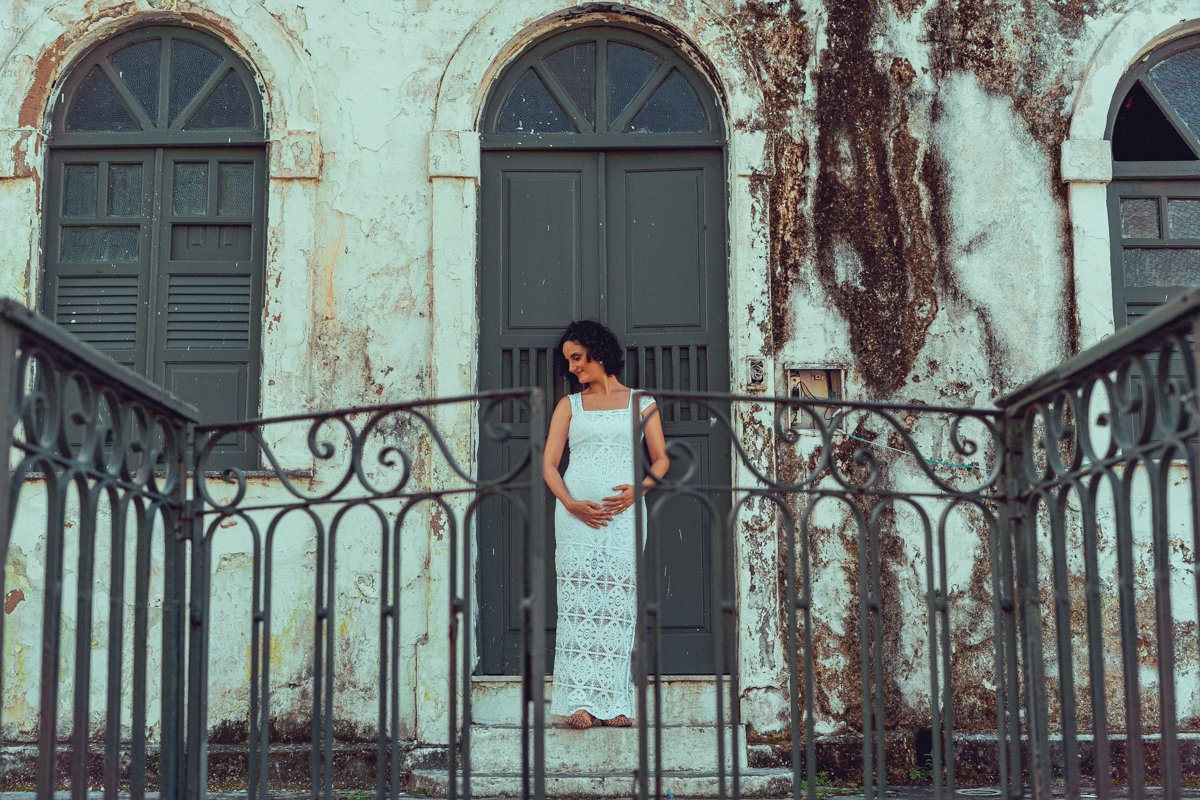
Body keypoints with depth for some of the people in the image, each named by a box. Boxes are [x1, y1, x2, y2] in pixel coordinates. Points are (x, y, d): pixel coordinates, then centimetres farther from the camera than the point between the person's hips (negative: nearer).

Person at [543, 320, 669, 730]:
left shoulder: (641, 403, 14)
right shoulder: (569, 405, 15)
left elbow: (661, 459, 11)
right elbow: (548, 464, 9)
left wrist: (638, 489, -8)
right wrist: (570, 503, -8)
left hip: (623, 512, 0)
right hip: (576, 511, 0)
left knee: (617, 600, -6)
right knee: (580, 598, -8)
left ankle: (613, 702, -4)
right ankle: (580, 701, -9)